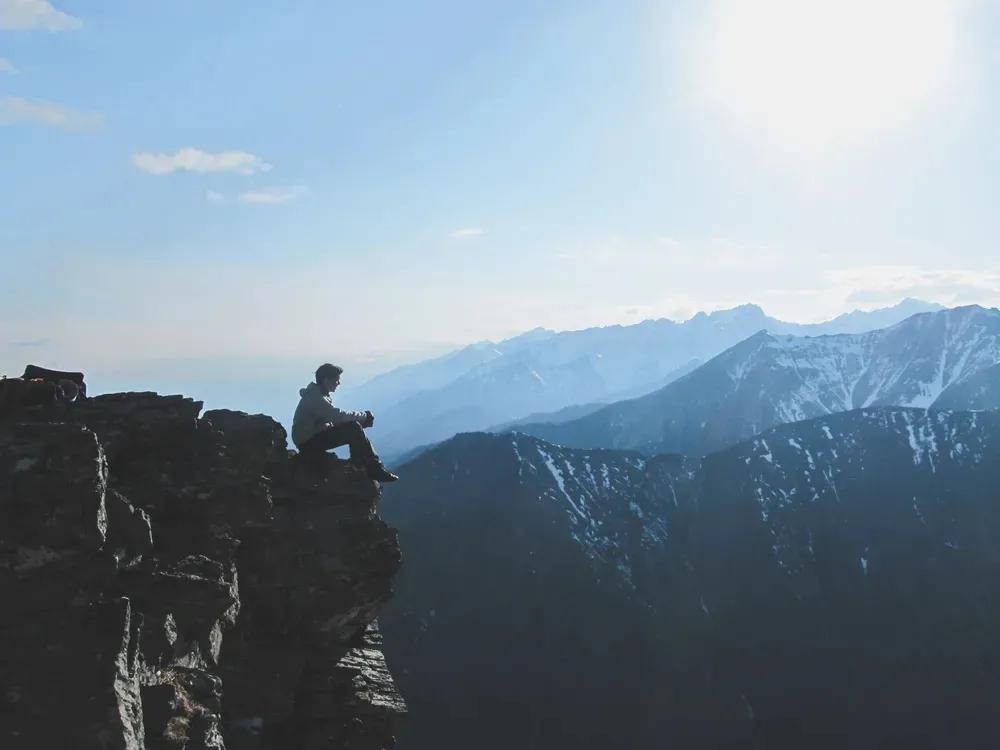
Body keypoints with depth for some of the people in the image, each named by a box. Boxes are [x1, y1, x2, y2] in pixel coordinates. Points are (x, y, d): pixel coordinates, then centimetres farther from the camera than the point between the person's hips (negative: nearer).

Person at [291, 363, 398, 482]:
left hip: (314, 435, 10)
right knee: (353, 430, -20)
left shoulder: (320, 395, 13)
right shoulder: (314, 397, -20)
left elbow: (334, 417, 9)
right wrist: (364, 416, -17)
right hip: (308, 443, -10)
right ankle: (375, 470, -15)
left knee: (353, 427, 1)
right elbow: (338, 415, -28)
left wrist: (363, 418, -5)